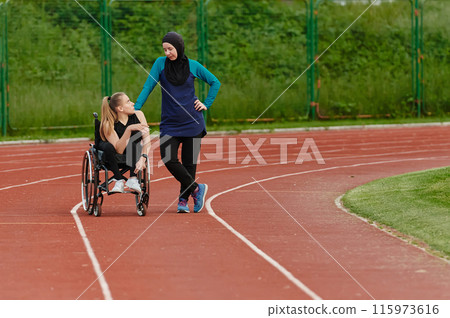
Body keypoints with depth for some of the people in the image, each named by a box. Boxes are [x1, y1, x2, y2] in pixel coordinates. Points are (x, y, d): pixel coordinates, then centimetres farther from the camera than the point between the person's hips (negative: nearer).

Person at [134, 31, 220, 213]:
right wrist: (135, 109, -12)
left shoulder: (193, 66, 0)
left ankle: (183, 200, 15)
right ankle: (196, 188, 3)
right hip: (169, 122, 0)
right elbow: (148, 87, -2)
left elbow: (215, 82, 13)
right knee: (168, 159, -14)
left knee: (189, 162, 1)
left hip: (192, 122, 0)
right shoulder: (161, 63, 0)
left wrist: (206, 104, 3)